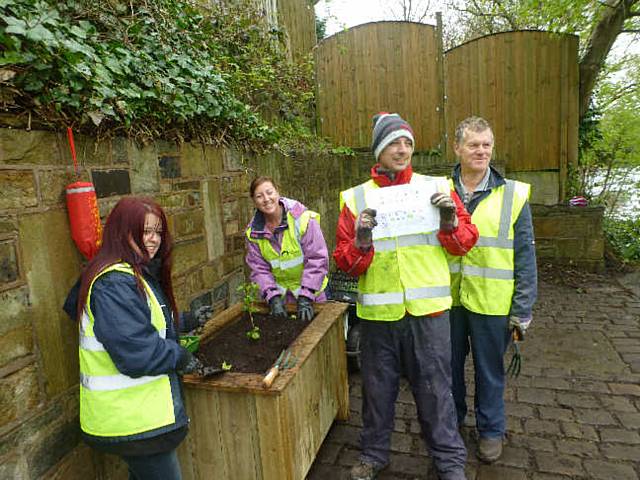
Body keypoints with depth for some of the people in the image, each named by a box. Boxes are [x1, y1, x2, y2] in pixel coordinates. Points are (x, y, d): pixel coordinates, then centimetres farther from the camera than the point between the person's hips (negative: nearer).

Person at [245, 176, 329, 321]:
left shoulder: (304, 219, -20)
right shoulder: (253, 231, -6)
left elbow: (317, 259, -19)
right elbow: (259, 269, -4)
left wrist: (305, 298, -22)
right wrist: (273, 297, -17)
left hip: (310, 292, -2)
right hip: (279, 294, 3)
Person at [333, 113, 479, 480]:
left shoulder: (436, 187, 3)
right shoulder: (355, 198, 1)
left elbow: (466, 243, 6)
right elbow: (345, 263, 0)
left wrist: (451, 221, -13)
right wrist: (361, 242, -20)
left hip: (428, 310, 0)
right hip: (378, 312, 1)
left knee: (435, 387, 12)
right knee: (378, 388, 15)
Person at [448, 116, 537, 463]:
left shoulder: (513, 195, -5)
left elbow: (525, 256, -3)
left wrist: (522, 309, -4)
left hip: (491, 302, -2)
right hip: (448, 298, 2)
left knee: (490, 369, 14)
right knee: (449, 364, 18)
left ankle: (491, 429, 38)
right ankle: (451, 419, 43)